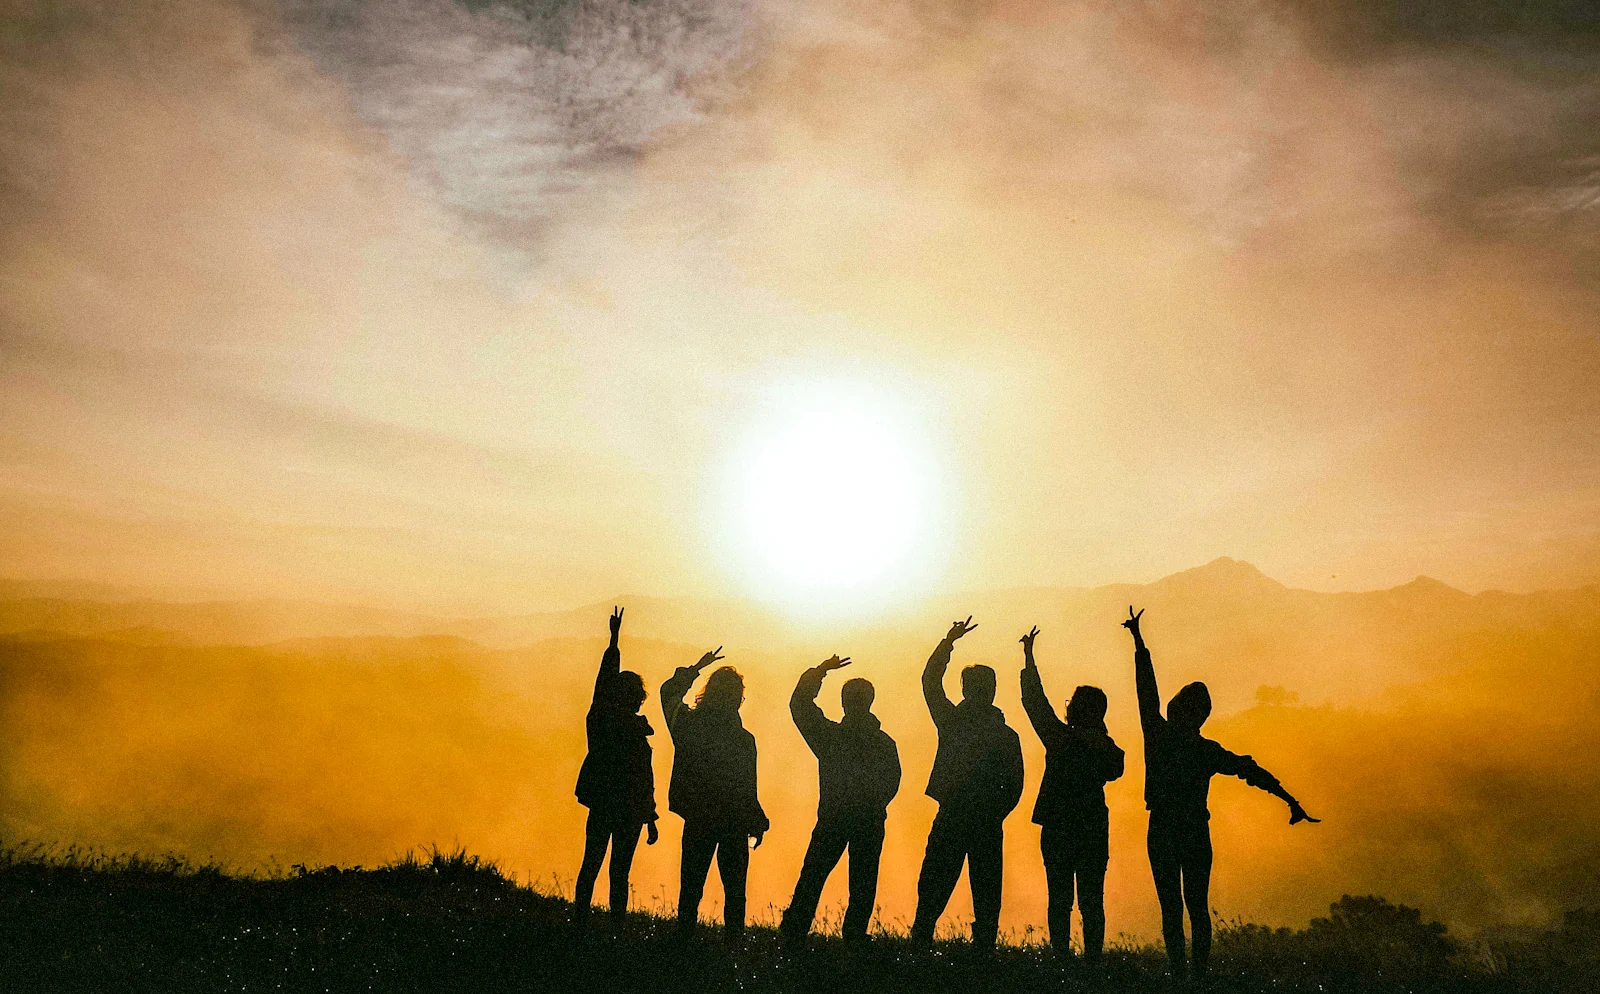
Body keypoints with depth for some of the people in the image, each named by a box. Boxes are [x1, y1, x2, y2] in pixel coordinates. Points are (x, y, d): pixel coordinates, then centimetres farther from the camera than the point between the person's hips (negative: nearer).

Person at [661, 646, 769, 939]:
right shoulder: (743, 740, -16)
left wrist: (696, 668, 17)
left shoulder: (686, 724, -8)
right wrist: (757, 824, 1)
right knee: (734, 888, 9)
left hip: (697, 821, 2)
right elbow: (747, 792, -12)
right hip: (734, 824, -2)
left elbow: (668, 692, 13)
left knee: (691, 885, 12)